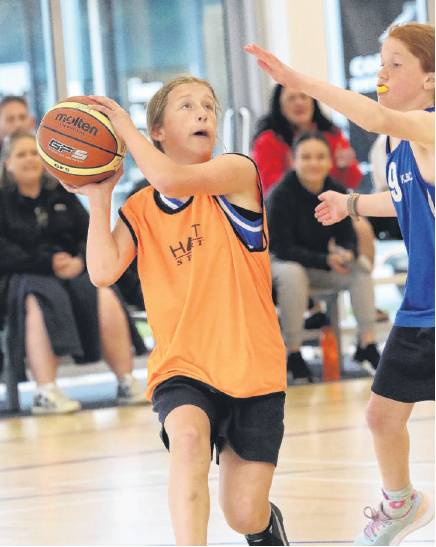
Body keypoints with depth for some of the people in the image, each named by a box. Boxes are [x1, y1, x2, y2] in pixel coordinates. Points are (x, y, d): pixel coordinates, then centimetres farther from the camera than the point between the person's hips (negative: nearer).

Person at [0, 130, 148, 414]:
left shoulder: (62, 195, 21)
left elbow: (90, 234, 13)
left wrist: (81, 260, -10)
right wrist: (48, 263, -17)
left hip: (74, 270, 3)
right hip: (26, 275, -3)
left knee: (107, 300, -29)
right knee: (41, 304, -39)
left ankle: (127, 384, -25)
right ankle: (46, 393, -45)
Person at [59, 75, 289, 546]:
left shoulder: (237, 173, -5)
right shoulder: (138, 211, 6)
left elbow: (170, 179, -24)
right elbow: (103, 272, -10)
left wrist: (121, 123, -12)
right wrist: (99, 198, -5)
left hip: (252, 368, -1)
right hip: (182, 368, 2)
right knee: (188, 436, -34)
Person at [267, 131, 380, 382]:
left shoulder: (337, 193, -8)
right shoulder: (280, 195, -22)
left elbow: (348, 237, -5)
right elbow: (282, 248, -24)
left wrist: (346, 254, -31)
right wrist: (326, 260, -33)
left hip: (325, 263, 5)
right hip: (282, 262, -5)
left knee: (360, 271, -20)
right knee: (292, 274, -37)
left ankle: (367, 345, -14)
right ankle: (294, 354, -30)